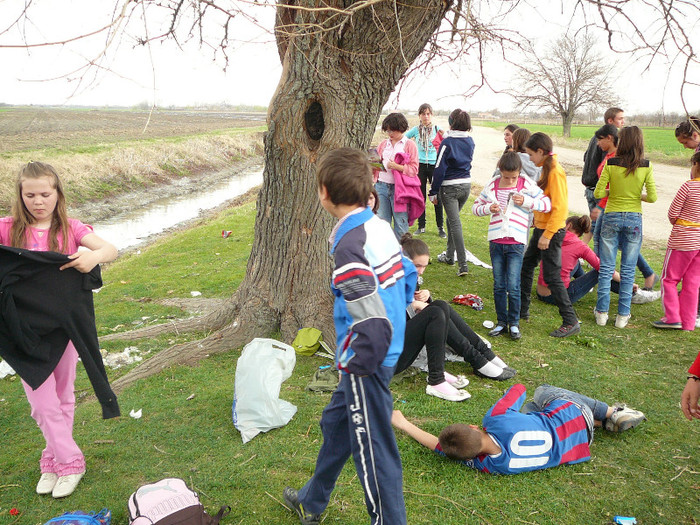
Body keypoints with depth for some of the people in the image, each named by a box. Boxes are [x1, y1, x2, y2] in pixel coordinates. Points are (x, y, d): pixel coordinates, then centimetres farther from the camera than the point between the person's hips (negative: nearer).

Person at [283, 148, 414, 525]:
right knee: (335, 423, 26)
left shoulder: (348, 247, -26)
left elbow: (374, 326, -30)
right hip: (388, 350, 10)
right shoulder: (380, 226, 1)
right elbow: (408, 276, 14)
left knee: (373, 450, 6)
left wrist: (355, 365, -14)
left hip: (368, 364, -10)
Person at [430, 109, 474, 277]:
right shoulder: (470, 141, 5)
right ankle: (449, 255, 33)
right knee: (452, 219, 22)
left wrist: (433, 192, -8)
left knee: (455, 223, -7)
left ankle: (463, 265, -12)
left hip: (449, 187, -7)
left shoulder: (447, 142, -15)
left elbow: (439, 169, -14)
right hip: (466, 184, 7)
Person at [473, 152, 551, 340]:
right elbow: (475, 207, 11)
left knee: (513, 287, -4)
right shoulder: (492, 186, 4)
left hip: (516, 242, -3)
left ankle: (514, 324, 12)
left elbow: (547, 204, 2)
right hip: (496, 241, 3)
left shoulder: (527, 185, -1)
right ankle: (501, 323, 21)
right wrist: (488, 208, -9)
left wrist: (526, 201, -12)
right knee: (498, 286, 9)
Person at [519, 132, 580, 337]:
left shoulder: (555, 172, -18)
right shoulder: (546, 168, 10)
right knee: (526, 267, 18)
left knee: (552, 277, -5)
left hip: (552, 232, -10)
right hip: (541, 228, 10)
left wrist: (547, 235, -22)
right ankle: (522, 310, 31)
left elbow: (560, 207, -23)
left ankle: (571, 322, 4)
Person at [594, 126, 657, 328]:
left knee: (606, 268, 8)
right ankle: (623, 315, 13)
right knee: (628, 270, 8)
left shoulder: (611, 164, -7)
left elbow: (598, 192, -8)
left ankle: (602, 312, 12)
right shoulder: (646, 167, -4)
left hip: (611, 218, -1)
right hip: (634, 219, 1)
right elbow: (652, 197, -6)